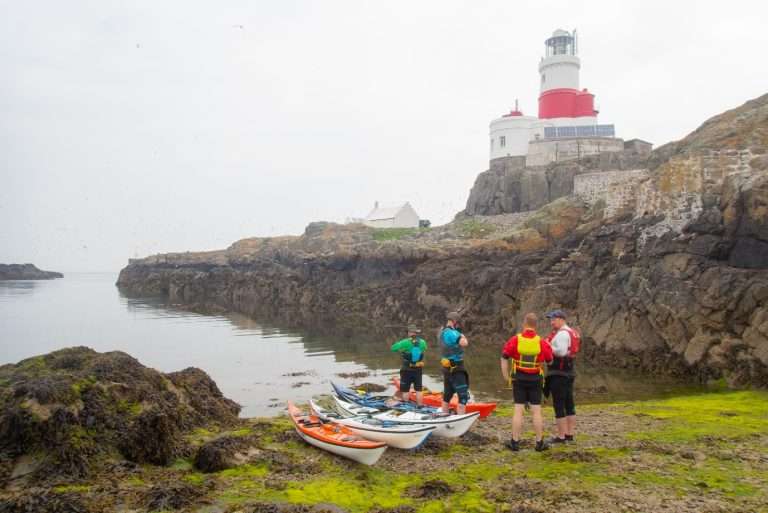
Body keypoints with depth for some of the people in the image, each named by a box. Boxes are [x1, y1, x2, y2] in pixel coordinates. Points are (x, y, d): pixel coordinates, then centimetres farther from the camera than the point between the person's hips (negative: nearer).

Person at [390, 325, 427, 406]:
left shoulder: (405, 342, -17)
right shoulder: (422, 342, -5)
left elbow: (393, 348, -12)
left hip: (407, 370, -3)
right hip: (418, 370, 3)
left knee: (405, 390, 8)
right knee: (418, 390, 14)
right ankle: (419, 406, 16)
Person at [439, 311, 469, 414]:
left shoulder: (442, 332, 9)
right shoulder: (451, 333, -20)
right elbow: (464, 343, -32)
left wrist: (458, 333, 9)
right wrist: (461, 335, -13)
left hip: (447, 368, 10)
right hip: (456, 370, -10)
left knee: (447, 395, 18)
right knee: (463, 396, -8)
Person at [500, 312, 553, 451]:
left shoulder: (515, 340, -10)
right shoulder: (541, 342, -10)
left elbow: (504, 358, -8)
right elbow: (550, 360, 2)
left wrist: (506, 377, 1)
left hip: (519, 378, 0)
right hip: (535, 379, 0)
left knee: (518, 410, 4)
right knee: (536, 411, 6)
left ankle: (515, 442, 7)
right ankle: (540, 443, 11)